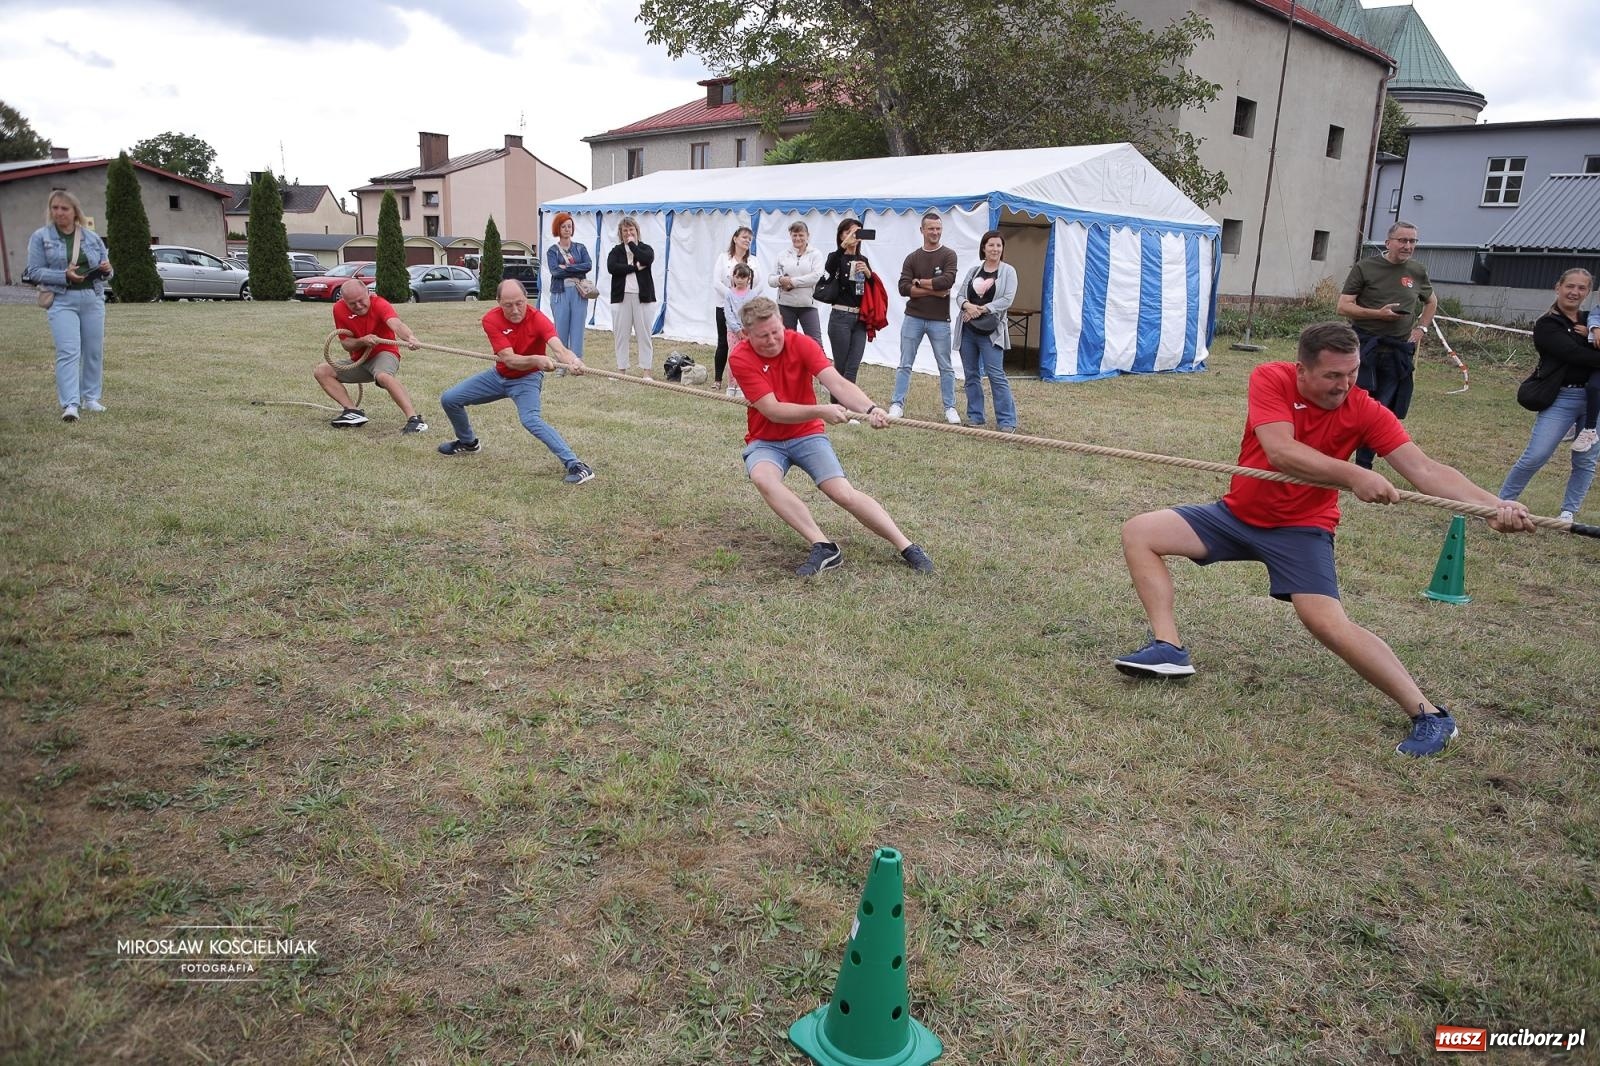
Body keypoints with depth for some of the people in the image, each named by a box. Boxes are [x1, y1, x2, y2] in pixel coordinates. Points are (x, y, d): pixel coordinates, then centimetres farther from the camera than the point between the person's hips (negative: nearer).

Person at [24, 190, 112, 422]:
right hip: (62, 301, -4)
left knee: (94, 351, 8)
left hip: (93, 299, 4)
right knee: (68, 352, -14)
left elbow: (104, 269, 17)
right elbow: (34, 271, -2)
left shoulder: (92, 237, 10)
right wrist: (64, 276, -17)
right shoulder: (40, 237, 2)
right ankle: (70, 405, -18)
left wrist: (106, 269, -7)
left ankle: (91, 398, 20)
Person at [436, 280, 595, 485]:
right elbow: (509, 360, -31)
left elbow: (559, 348, -45)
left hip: (527, 379, -5)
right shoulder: (491, 319, -21)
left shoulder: (538, 319, -27)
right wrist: (536, 359, -52)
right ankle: (468, 443, 35)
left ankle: (575, 465, -35)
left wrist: (572, 361, -69)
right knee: (449, 399, 7)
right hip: (500, 374, 5)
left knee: (531, 419, -32)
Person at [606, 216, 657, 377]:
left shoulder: (646, 248, 9)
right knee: (621, 335, 3)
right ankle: (621, 369, 10)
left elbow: (647, 259, -15)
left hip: (643, 297, -1)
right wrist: (635, 267, -12)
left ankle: (647, 371, 1)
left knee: (644, 334, -1)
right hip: (621, 297, 1)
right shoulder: (616, 251, 10)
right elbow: (611, 267, -10)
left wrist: (632, 244, -3)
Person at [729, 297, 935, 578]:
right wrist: (820, 411, -37)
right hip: (765, 441, -1)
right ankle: (823, 547, -35)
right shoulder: (740, 358, -16)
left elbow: (837, 382, -25)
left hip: (807, 435, 1)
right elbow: (773, 411, -23)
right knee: (763, 478, -34)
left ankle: (906, 547, -9)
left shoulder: (801, 344, -12)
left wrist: (870, 409, -44)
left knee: (843, 493, -18)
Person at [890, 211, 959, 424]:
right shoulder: (912, 258, 5)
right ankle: (897, 405, 10)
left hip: (940, 321, -1)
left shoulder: (948, 255, 1)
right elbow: (904, 288, -8)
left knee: (945, 367, 5)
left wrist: (919, 282, -8)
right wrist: (933, 290, -14)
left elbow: (947, 281, -16)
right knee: (905, 365, 4)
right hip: (913, 318, 1)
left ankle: (950, 408, 13)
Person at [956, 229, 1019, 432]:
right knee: (971, 374, 8)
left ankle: (1007, 421, -7)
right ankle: (975, 416, 18)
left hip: (990, 332, -5)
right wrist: (967, 305, -15)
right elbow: (959, 294, 8)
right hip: (968, 330, 5)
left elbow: (1007, 300, -10)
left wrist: (981, 309, -16)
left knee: (996, 375, -10)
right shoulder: (973, 270, 12)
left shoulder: (1008, 271, 0)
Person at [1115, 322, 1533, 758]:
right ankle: (1169, 648, -8)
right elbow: (1281, 451, -31)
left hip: (1300, 529, -3)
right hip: (1238, 513, 3)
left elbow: (1425, 469, -22)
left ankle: (1429, 715, -11)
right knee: (1139, 532, -7)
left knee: (1329, 624, -22)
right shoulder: (1270, 379, -17)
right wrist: (1352, 475, -43)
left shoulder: (1364, 411, -16)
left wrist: (1494, 504, -37)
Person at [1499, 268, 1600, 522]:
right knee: (1535, 457, -10)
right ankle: (1503, 502, 4)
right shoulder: (1547, 325, -2)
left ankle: (1568, 512, 18)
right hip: (1562, 398, -5)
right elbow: (1573, 354, -16)